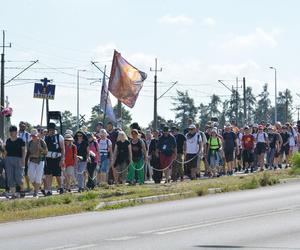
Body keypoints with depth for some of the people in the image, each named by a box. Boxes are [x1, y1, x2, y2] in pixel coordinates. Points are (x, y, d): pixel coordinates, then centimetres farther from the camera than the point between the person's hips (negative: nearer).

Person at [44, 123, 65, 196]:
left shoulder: (59, 137, 1)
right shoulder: (45, 138, 9)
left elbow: (63, 149, -2)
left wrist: (62, 160, -10)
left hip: (57, 159, -2)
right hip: (48, 159, 2)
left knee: (58, 175, 6)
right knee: (48, 175, -9)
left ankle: (60, 187, 32)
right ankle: (48, 190, -11)